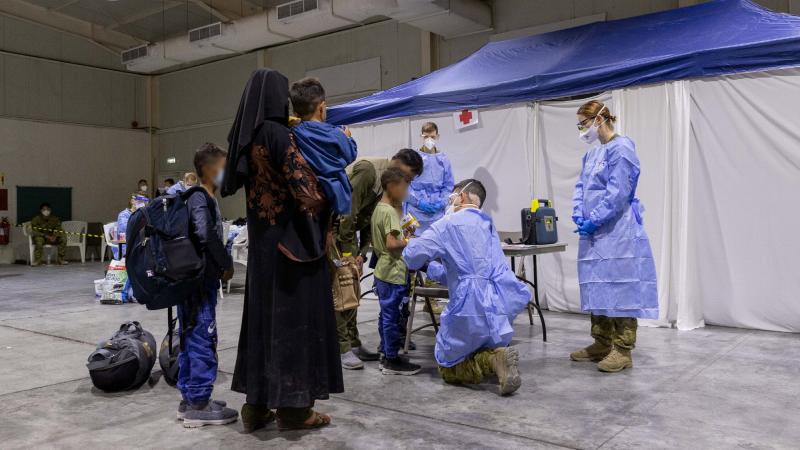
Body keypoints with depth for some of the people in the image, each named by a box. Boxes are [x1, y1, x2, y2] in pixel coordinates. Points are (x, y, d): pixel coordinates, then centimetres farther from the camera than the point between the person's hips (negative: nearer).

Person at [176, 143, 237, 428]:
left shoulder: (204, 198, 17)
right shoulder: (200, 199, -13)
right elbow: (206, 234, -27)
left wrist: (220, 266, 7)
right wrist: (227, 264, -16)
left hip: (196, 280, 10)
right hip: (199, 280, -10)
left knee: (191, 339, 14)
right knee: (203, 341, -5)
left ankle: (189, 398, 23)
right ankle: (198, 404, 1)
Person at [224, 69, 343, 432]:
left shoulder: (245, 137, 10)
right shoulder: (277, 134, -15)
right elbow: (303, 184, -19)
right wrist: (322, 204, 0)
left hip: (261, 238, 8)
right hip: (290, 237, -8)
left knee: (262, 312, 11)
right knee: (292, 313, -1)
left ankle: (256, 405, 16)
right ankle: (292, 406, 7)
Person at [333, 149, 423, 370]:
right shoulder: (367, 169, -18)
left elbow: (370, 221, 12)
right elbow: (347, 209, -22)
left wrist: (361, 254, 1)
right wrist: (348, 252, -18)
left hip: (349, 230, 9)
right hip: (334, 228, -9)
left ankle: (353, 344, 18)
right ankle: (342, 349, -4)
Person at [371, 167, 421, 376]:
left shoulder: (379, 208, 12)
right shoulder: (390, 212, -18)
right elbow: (392, 243, -27)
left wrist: (404, 235, 12)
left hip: (383, 271, 10)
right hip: (393, 273, -10)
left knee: (386, 316, 16)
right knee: (392, 317, -1)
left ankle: (386, 355, 26)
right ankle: (392, 361, 7)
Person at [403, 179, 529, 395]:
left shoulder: (449, 224, -2)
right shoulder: (489, 225, 21)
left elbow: (412, 257, -6)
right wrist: (430, 266, 37)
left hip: (471, 309, -6)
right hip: (501, 309, 7)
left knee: (448, 369, 13)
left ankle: (492, 360, -13)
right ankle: (496, 354, -3)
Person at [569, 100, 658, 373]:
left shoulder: (621, 148, -10)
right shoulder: (592, 153, 17)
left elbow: (618, 193, -17)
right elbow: (581, 187, 16)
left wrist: (593, 221, -15)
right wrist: (578, 215, -1)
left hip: (618, 232, -9)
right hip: (594, 233, 9)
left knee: (619, 287, -6)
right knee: (596, 287, 13)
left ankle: (623, 351, 1)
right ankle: (601, 344, 23)